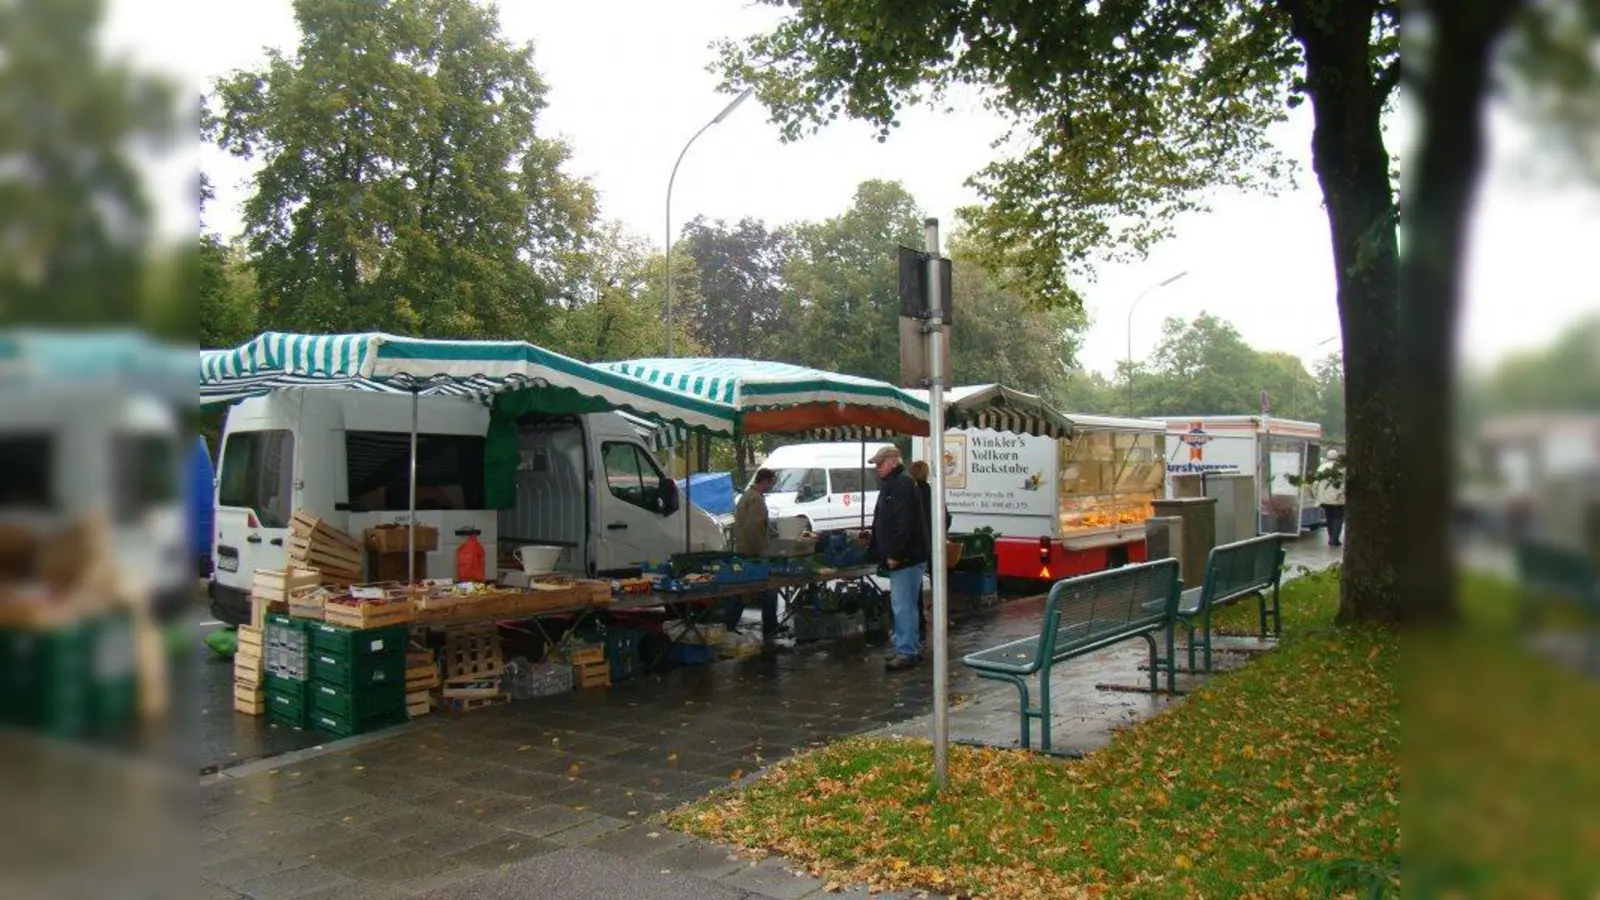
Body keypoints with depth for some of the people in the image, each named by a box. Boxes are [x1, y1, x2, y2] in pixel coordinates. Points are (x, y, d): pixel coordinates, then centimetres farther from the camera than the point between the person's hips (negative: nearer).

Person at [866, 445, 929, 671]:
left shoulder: (902, 484, -14)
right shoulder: (891, 484, 19)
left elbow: (903, 522, -23)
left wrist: (894, 553, -24)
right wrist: (879, 549, 23)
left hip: (906, 557, -11)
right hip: (904, 558, 11)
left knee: (903, 605, -9)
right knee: (907, 605, 15)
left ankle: (907, 652, -6)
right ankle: (912, 649, 22)